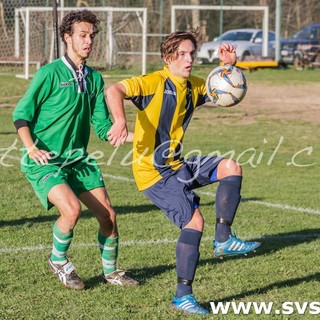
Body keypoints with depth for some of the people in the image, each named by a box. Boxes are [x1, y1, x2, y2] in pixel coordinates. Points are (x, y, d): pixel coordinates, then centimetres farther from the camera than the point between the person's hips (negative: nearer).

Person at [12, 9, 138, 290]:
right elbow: (21, 114, -7)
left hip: (78, 159, 6)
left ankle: (111, 272, 24)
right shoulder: (50, 73, -11)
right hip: (45, 160, -6)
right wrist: (31, 148, -20)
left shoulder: (95, 78, 8)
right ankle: (58, 261, 3)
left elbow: (102, 127, 10)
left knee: (108, 215, 2)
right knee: (72, 208, -25)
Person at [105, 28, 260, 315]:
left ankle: (223, 239, 0)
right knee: (194, 220, -17)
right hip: (153, 172, -8)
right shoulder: (154, 83, -16)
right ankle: (183, 295, -8)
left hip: (176, 165, 8)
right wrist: (120, 121, -47)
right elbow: (114, 91, -29)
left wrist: (230, 65, 1)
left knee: (231, 168, -5)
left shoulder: (194, 86, 8)